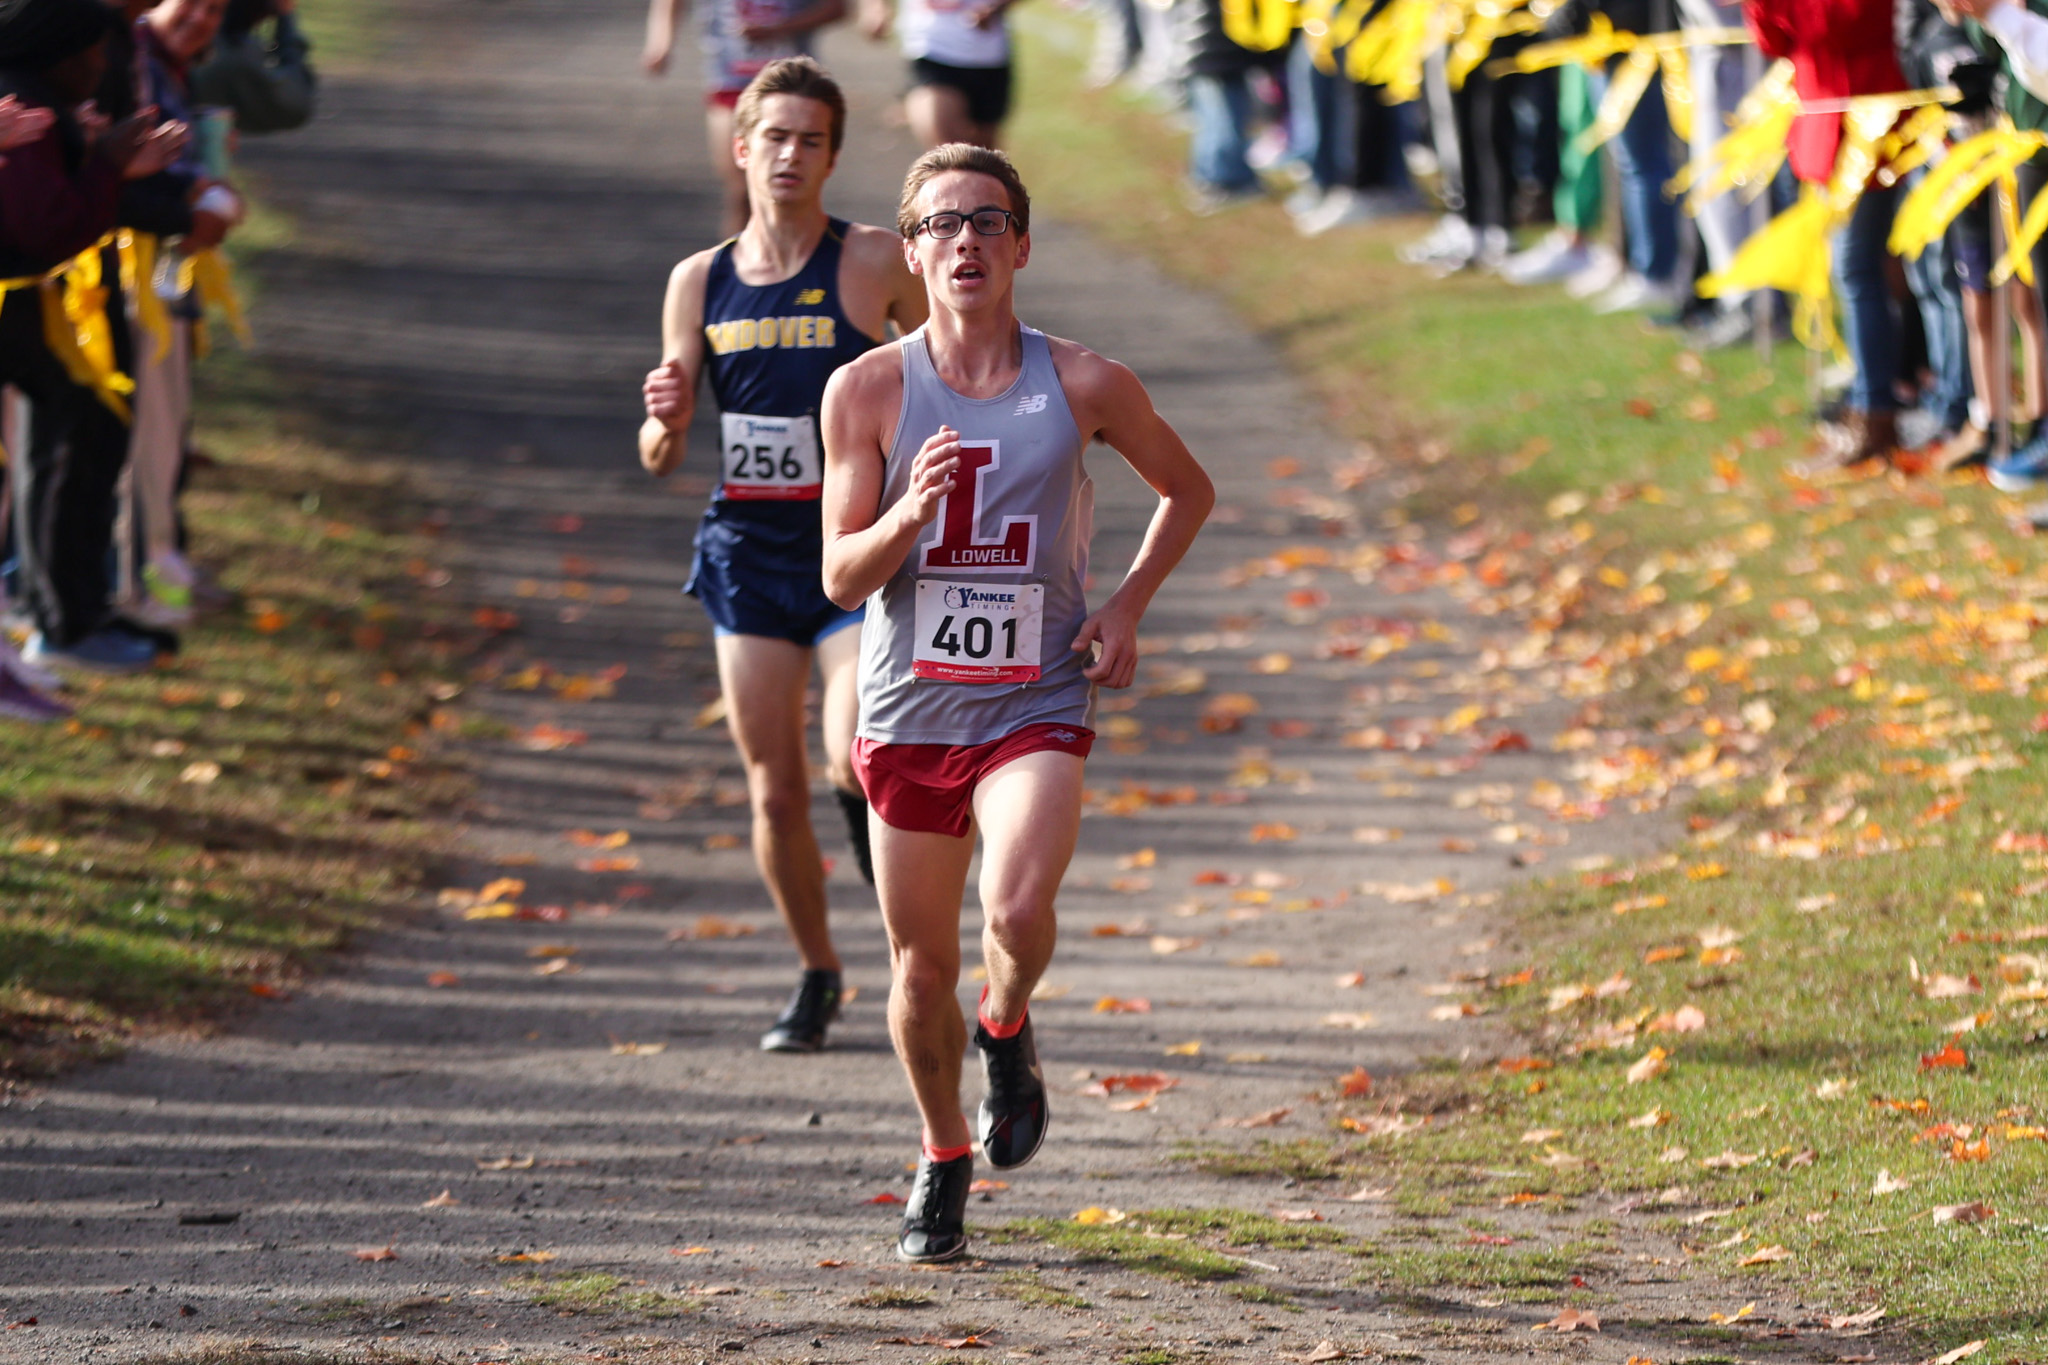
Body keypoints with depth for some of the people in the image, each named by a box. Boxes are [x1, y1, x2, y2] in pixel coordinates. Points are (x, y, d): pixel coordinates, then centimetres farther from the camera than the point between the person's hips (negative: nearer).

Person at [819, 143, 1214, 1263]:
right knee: (922, 961, 10)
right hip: (907, 708, 1)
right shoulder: (868, 390, -4)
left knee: (1019, 907, -26)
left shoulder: (1083, 386, -3)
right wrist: (908, 516, -23)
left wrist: (1128, 604, 3)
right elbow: (840, 577, -4)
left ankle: (1008, 1032, 9)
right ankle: (943, 1156, 34)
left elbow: (1187, 489, 15)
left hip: (1036, 706, -1)